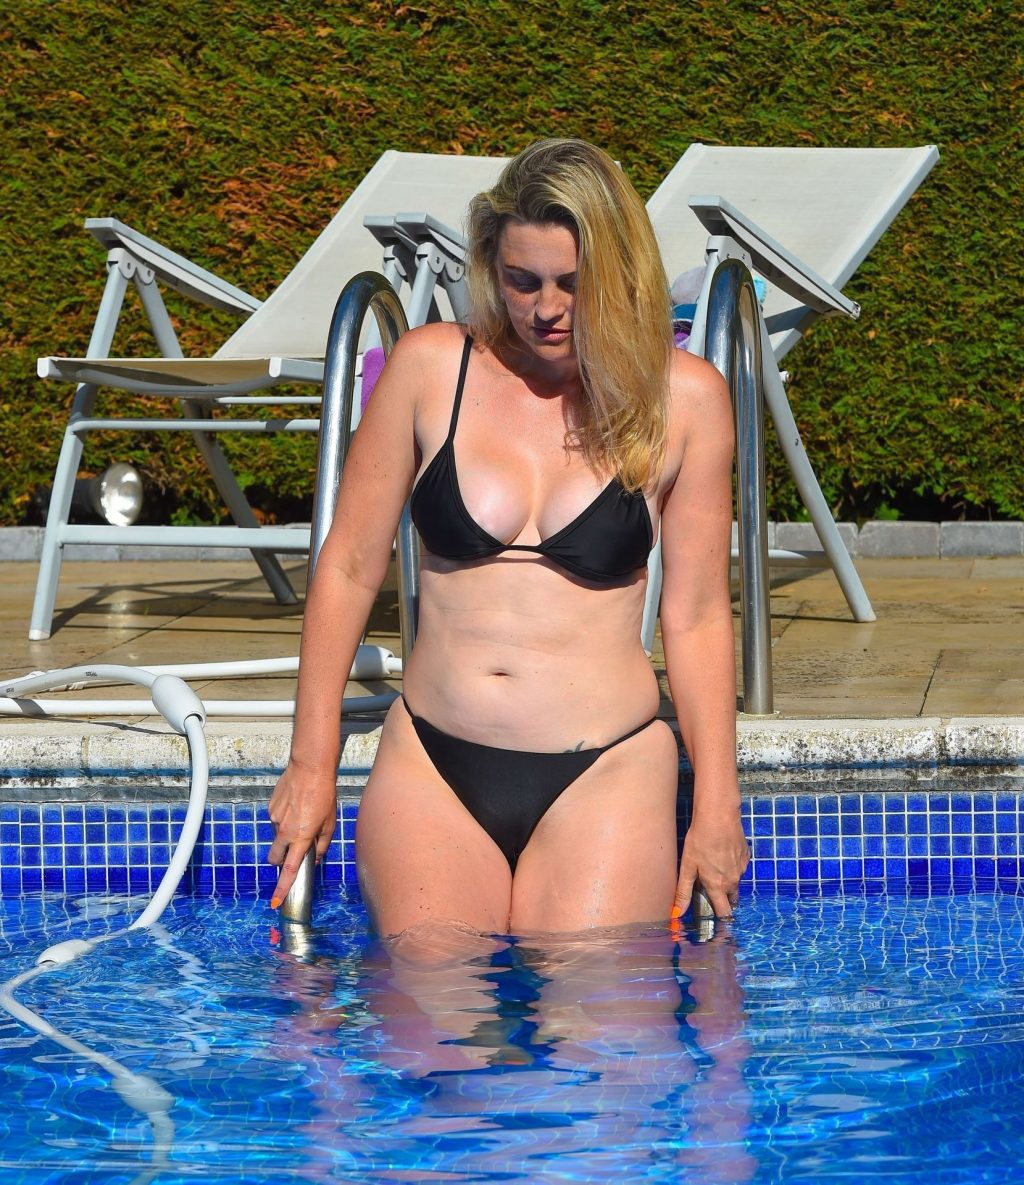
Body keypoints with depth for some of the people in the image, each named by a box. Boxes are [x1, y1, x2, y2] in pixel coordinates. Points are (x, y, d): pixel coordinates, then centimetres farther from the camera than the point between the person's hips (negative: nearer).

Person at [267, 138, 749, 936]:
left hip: (603, 778, -1)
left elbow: (697, 616, 6)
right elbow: (349, 569, 9)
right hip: (430, 770, 1)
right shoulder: (431, 368, 3)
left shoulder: (683, 398, 2)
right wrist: (312, 764, 8)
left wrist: (716, 807, 4)